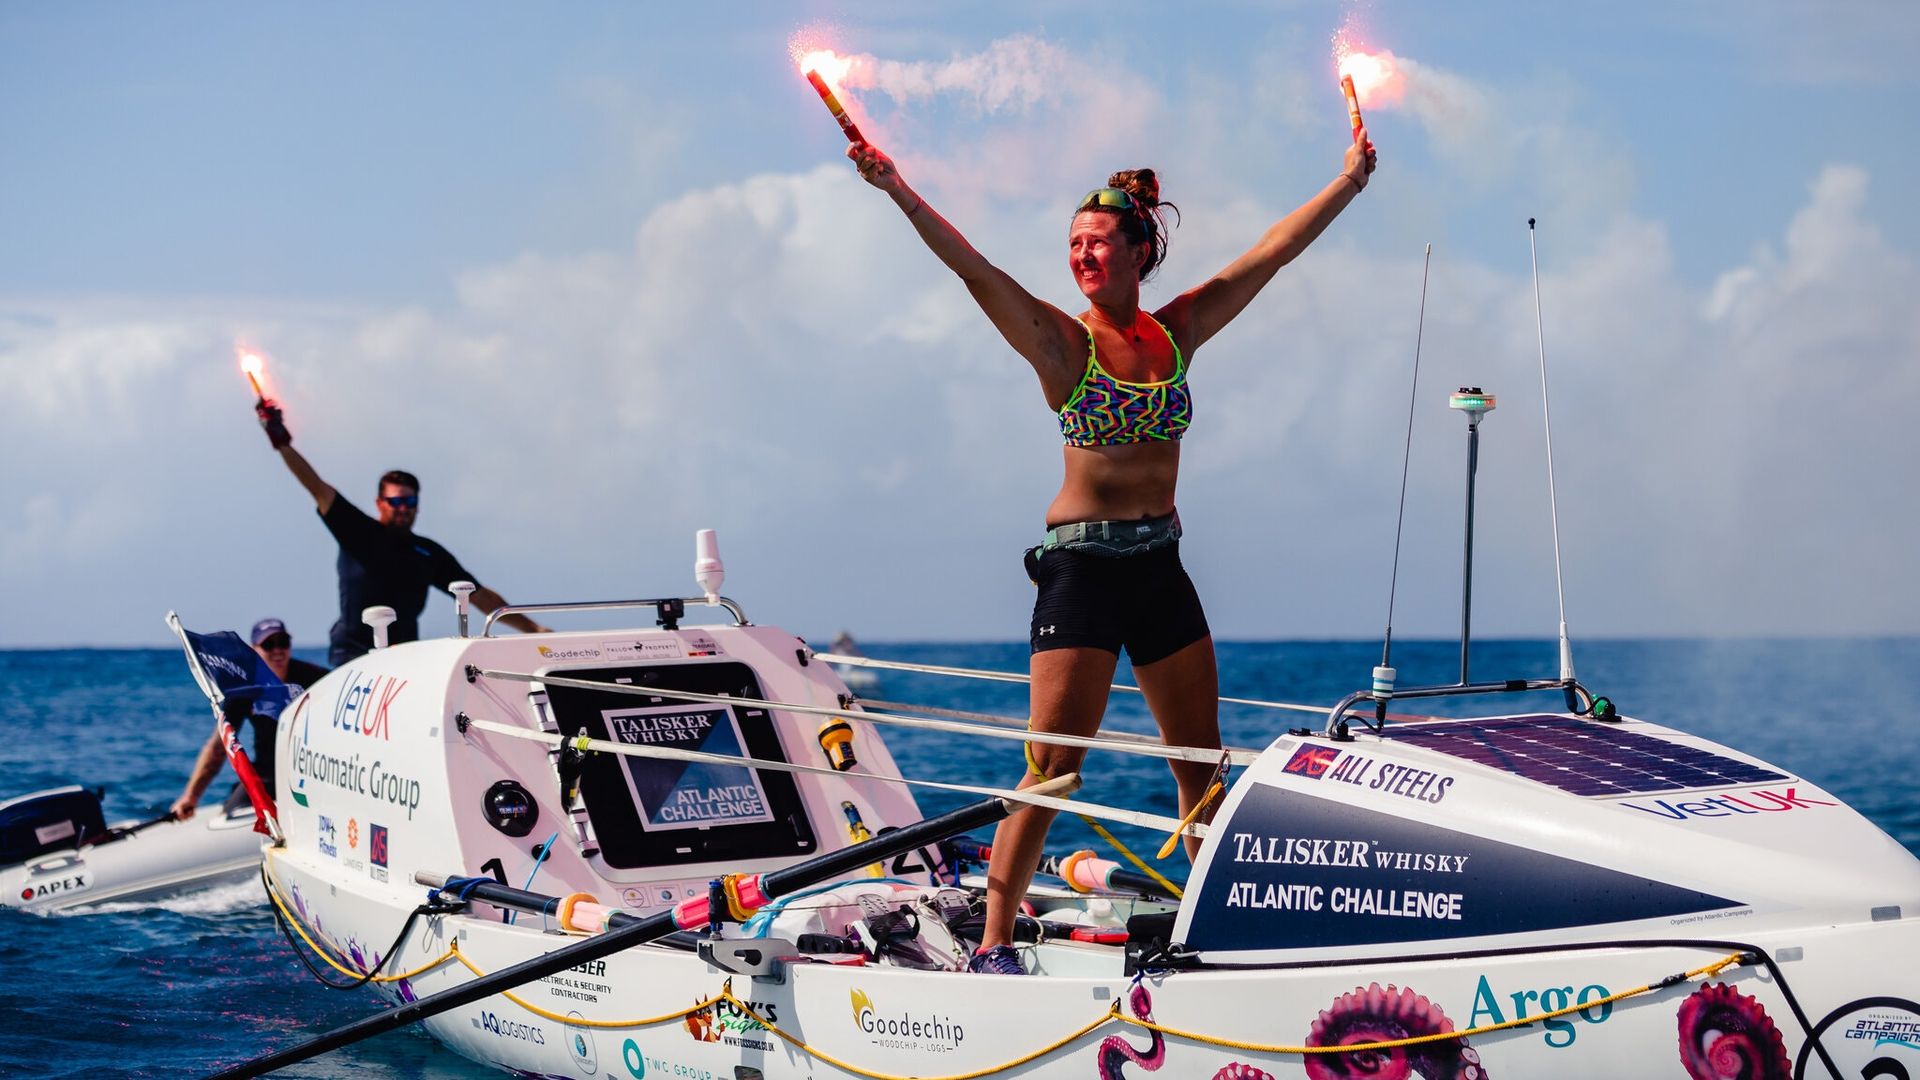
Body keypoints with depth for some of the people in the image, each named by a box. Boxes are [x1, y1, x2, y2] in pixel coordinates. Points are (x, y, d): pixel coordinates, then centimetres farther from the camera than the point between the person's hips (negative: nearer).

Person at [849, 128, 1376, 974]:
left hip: (1161, 567, 5)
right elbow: (973, 268, -18)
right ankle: (993, 943, -6)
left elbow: (1270, 253, 11)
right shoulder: (1061, 342, -5)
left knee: (1203, 764, 9)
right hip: (1082, 564, -5)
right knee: (1054, 766, -10)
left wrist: (1348, 181, 14)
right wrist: (899, 192, -29)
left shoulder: (1179, 332, 7)